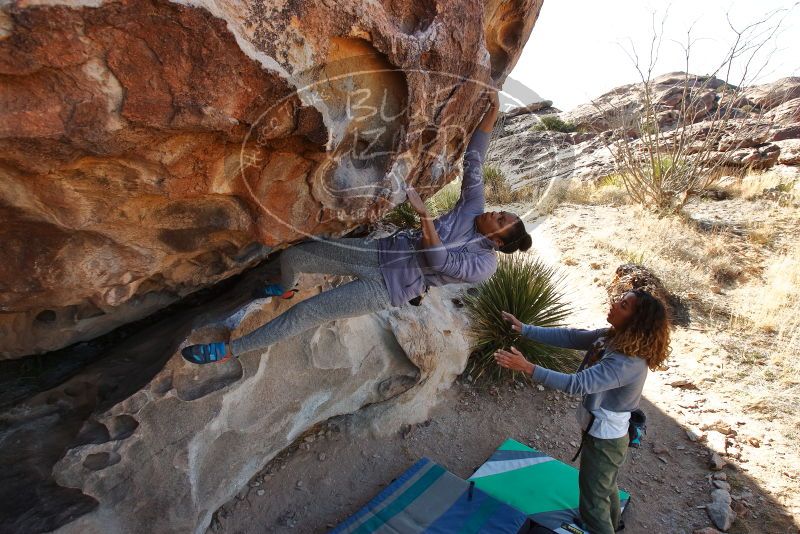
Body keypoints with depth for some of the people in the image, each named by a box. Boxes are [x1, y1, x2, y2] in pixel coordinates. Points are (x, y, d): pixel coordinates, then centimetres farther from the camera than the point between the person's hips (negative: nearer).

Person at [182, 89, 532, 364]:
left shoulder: (484, 265, -7)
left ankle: (228, 351, 4)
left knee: (306, 313, -13)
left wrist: (423, 212, -29)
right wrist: (493, 110, 1)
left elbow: (439, 261, -22)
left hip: (386, 289, -5)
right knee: (292, 257, 1)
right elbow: (473, 159, 6)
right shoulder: (473, 209, 8)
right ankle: (286, 288, 39)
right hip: (378, 253, 6)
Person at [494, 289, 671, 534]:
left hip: (604, 439, -9)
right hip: (607, 432, 9)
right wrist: (524, 329, -10)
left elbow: (577, 383, -38)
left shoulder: (628, 362, -35)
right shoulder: (610, 337, -8)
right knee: (606, 488, 34)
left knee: (593, 503, 11)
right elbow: (569, 337, -4)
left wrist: (527, 367, -42)